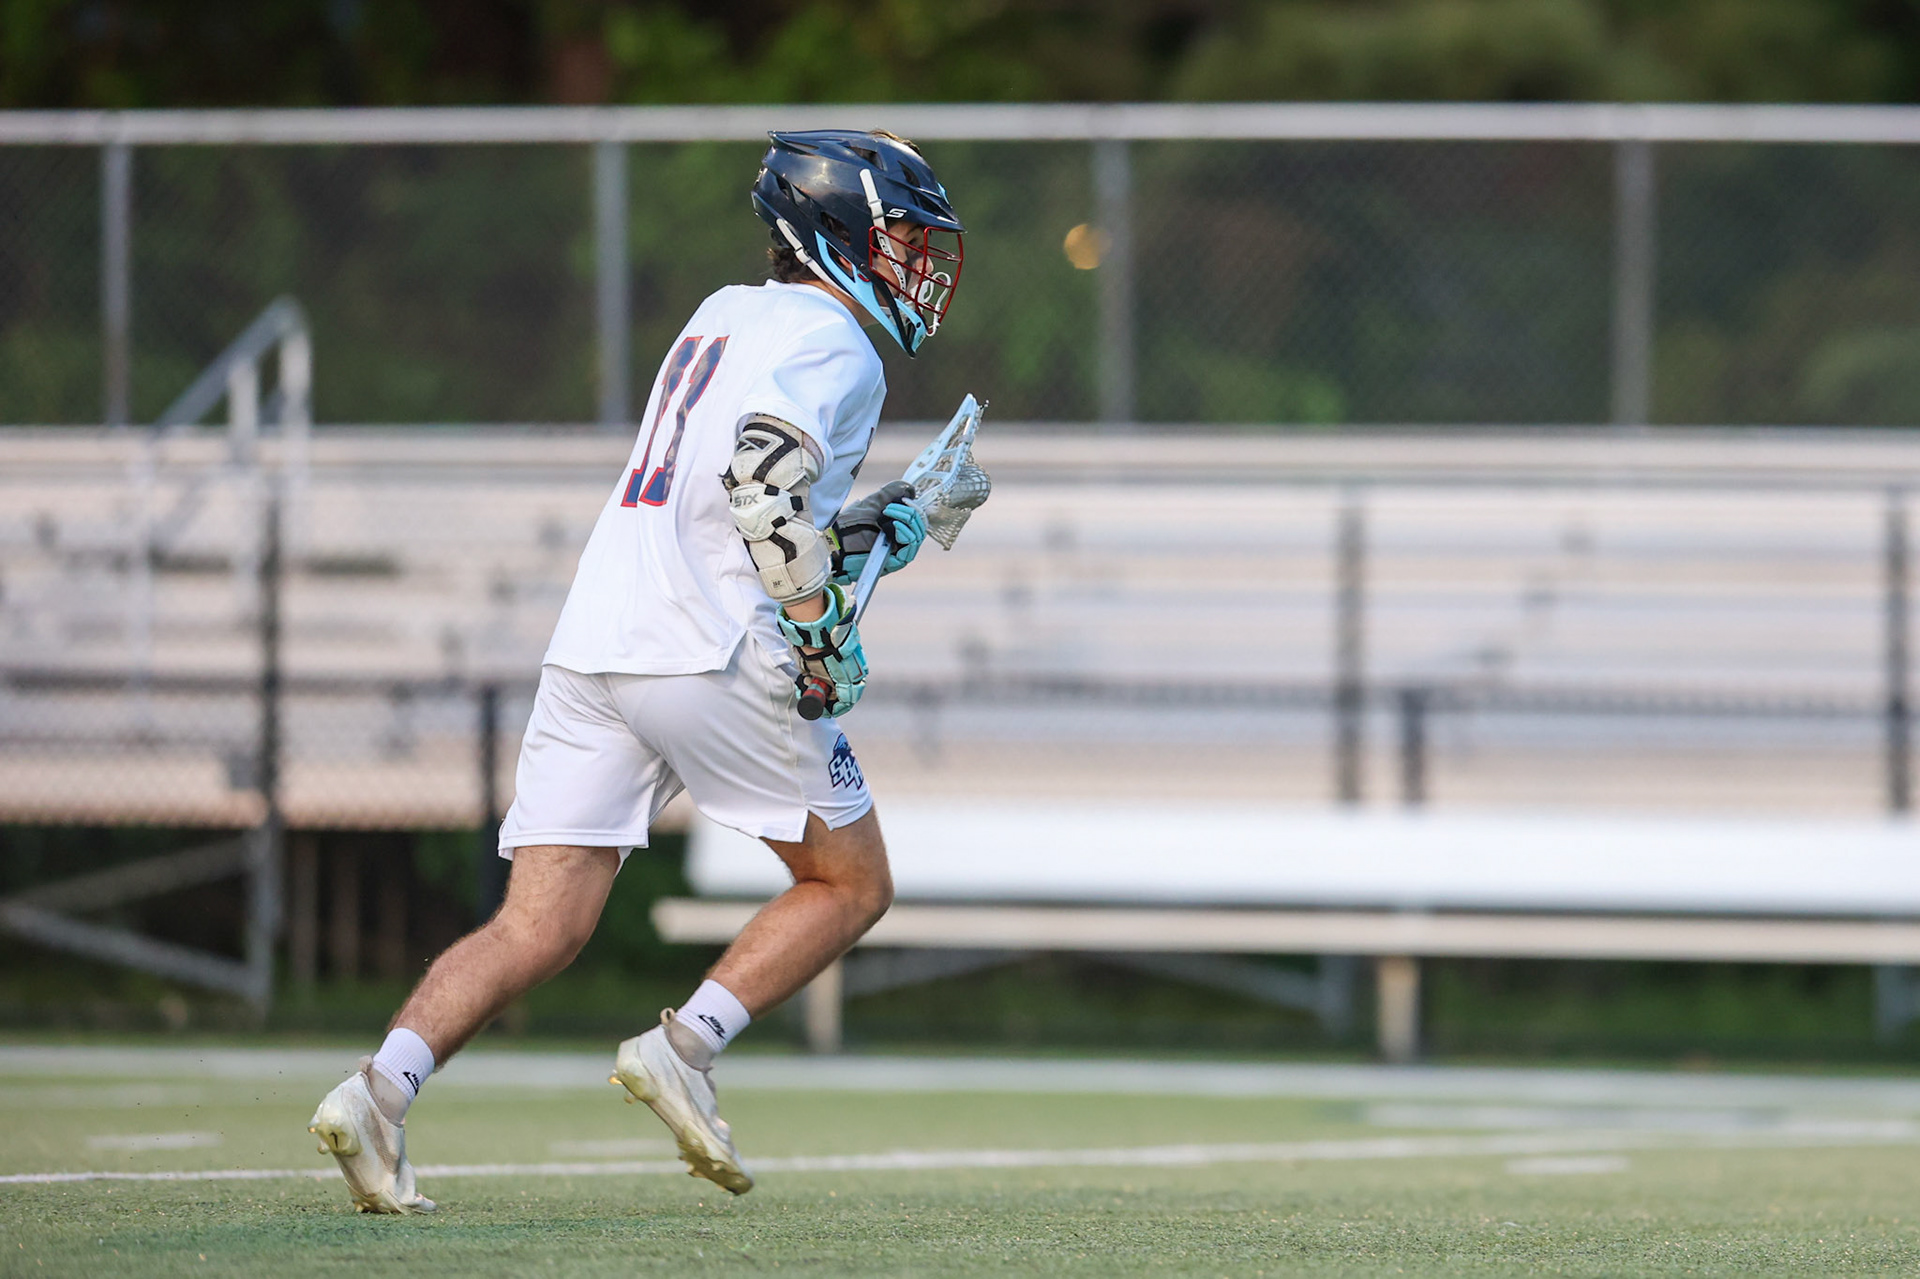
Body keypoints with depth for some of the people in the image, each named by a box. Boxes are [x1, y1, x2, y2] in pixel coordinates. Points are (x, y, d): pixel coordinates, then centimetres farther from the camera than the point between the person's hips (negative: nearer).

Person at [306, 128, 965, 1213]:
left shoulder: (726, 317, 25)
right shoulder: (833, 344, -2)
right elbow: (765, 473, -20)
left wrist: (893, 520, 29)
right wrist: (823, 635, -18)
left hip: (592, 640, 7)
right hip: (716, 656, -7)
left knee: (539, 932, 2)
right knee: (852, 886, 10)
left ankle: (384, 1085, -18)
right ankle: (684, 1048, -6)